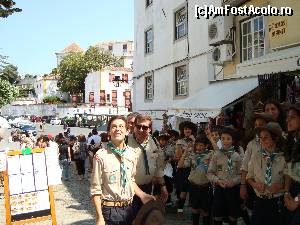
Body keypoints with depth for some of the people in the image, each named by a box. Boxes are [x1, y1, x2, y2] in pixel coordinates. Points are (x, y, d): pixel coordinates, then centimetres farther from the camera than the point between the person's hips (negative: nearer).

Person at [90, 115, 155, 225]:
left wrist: (142, 195, 3)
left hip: (129, 208, 5)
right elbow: (96, 189, -12)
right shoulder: (101, 155, -14)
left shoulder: (132, 154, 2)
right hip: (110, 210, -4)